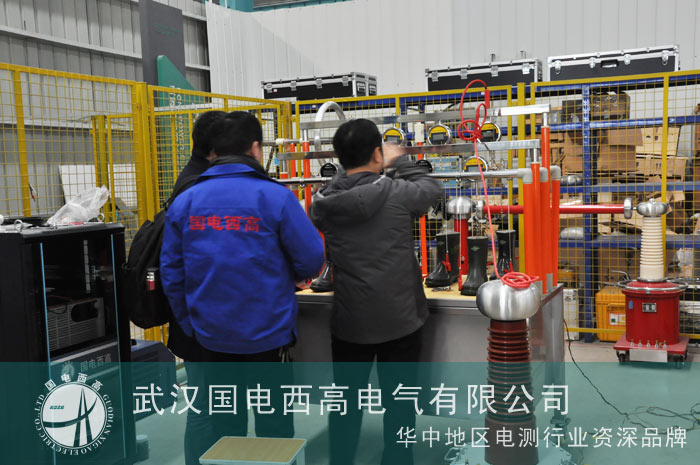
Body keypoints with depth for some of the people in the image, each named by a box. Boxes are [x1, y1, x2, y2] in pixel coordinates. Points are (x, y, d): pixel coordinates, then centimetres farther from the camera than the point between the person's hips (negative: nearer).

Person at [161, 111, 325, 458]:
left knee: (224, 424, 18)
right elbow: (312, 261, -10)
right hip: (267, 334, -3)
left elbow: (171, 274, 1)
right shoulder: (274, 197, -12)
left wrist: (190, 326, 12)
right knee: (273, 423, 10)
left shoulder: (185, 202, -1)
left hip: (210, 336, 4)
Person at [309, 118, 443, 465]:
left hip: (348, 321, 3)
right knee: (398, 402, 11)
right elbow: (432, 188, 5)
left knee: (346, 401, 16)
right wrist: (400, 161, 16)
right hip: (399, 319, -3)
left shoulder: (323, 203, -5)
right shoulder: (397, 193, -14)